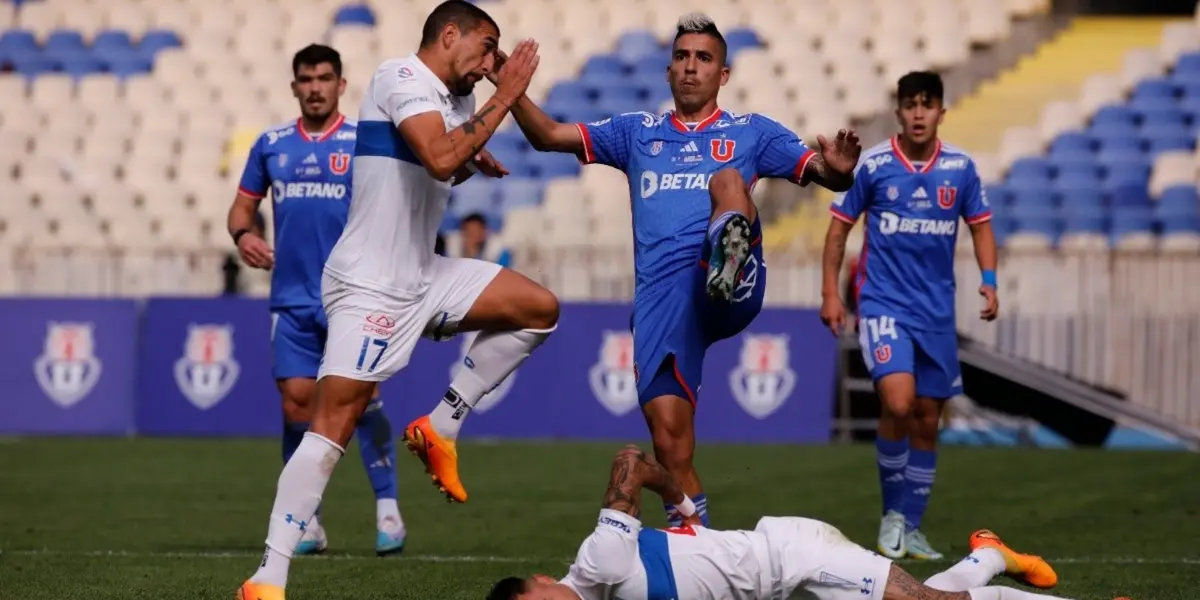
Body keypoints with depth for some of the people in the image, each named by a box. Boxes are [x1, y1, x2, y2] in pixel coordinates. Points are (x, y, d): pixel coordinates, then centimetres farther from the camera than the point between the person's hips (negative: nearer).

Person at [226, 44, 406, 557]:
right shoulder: (272, 145, 10)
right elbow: (244, 204, 17)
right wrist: (244, 233, -4)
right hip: (293, 298, 3)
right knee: (297, 402, -1)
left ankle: (387, 509, -2)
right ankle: (306, 521, 10)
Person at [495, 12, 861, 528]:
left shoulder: (751, 132, 18)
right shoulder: (637, 132, 25)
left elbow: (821, 172, 10)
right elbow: (548, 136, 20)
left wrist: (838, 171, -14)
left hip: (731, 294, -3)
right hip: (660, 296, 3)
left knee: (727, 179, -29)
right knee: (668, 433, -7)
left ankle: (728, 261, -60)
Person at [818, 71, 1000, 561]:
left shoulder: (960, 167, 1)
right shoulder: (871, 165, -5)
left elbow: (980, 225, 12)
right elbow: (839, 227, 3)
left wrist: (989, 280, -3)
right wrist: (830, 292, -2)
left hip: (937, 309, 3)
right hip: (883, 303, -3)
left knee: (927, 419, 7)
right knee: (898, 403, -21)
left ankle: (910, 528, 20)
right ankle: (892, 514, -3)